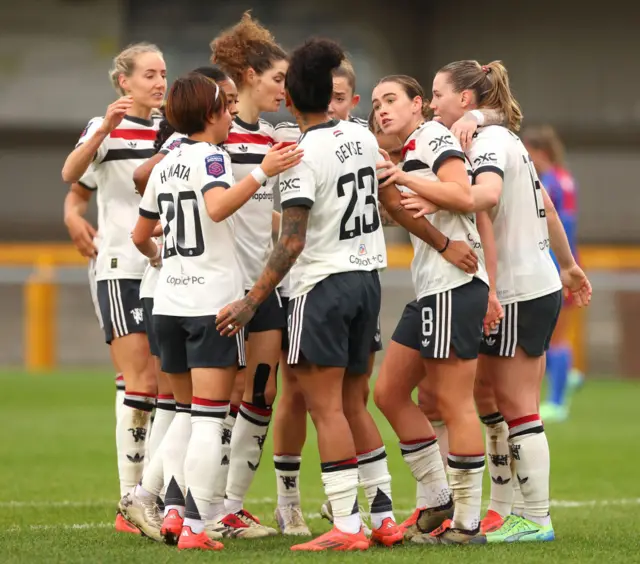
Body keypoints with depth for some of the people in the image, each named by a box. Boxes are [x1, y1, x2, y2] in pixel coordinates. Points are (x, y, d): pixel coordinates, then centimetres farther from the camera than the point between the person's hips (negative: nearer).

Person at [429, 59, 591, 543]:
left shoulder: (489, 140, -13)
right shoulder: (505, 141, 16)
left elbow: (489, 194, -35)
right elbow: (546, 207, 24)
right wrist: (569, 266, 32)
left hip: (520, 293, -10)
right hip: (537, 284, 10)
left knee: (518, 407, -5)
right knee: (485, 394, 10)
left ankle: (536, 519, -1)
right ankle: (510, 509, 12)